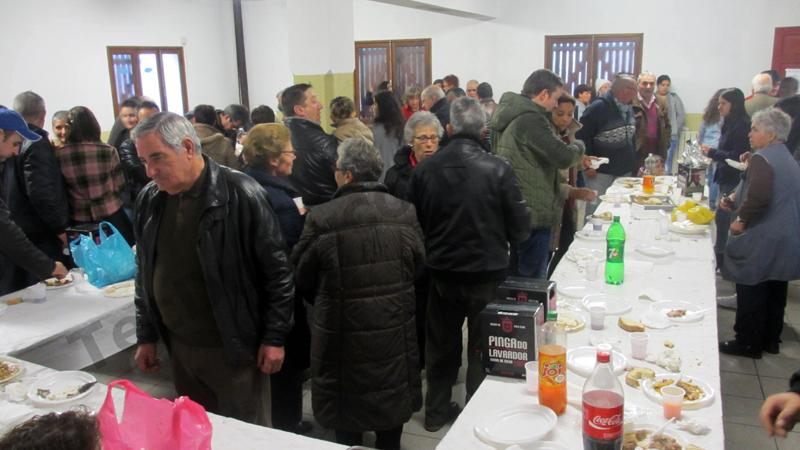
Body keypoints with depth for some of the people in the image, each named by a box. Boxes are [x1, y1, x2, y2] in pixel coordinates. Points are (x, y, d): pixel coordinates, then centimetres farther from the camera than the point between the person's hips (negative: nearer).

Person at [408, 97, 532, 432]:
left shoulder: (424, 169, -8)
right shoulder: (499, 169, -15)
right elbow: (521, 229, -9)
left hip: (441, 271, 3)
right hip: (487, 274, -2)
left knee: (442, 345, 20)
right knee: (482, 348, 15)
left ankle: (436, 413, 35)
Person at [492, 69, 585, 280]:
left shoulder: (510, 115, 12)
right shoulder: (530, 119, -19)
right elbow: (564, 158, -23)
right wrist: (579, 146, -1)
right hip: (534, 214, -10)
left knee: (516, 276, 21)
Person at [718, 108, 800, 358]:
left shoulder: (762, 159, -18)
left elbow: (759, 197, -32)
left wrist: (742, 220, -17)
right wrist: (735, 200, 15)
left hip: (760, 243, -9)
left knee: (751, 294, 2)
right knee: (775, 293, 18)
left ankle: (748, 343, 11)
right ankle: (771, 340, 30)